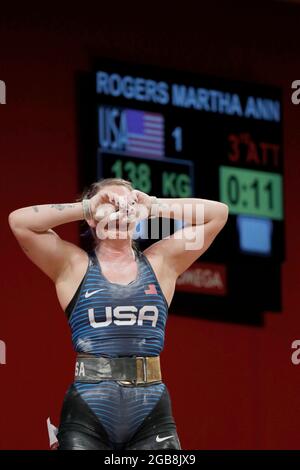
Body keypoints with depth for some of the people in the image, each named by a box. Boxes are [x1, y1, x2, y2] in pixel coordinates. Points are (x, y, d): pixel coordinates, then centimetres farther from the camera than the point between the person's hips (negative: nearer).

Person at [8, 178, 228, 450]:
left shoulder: (160, 262, 15)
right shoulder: (73, 265, 9)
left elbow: (218, 213, 13)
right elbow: (19, 221, -3)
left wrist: (153, 206, 12)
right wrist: (85, 208, 4)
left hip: (151, 415, 2)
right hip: (87, 414, -2)